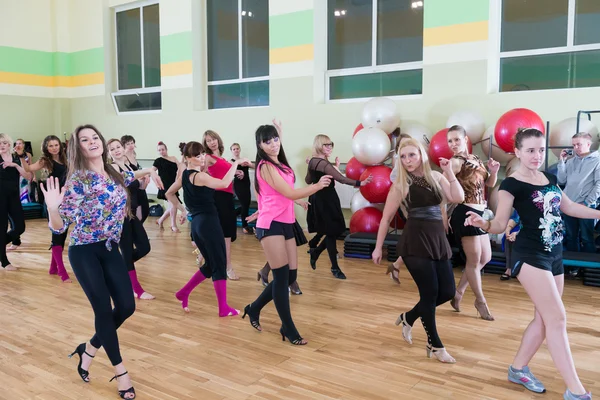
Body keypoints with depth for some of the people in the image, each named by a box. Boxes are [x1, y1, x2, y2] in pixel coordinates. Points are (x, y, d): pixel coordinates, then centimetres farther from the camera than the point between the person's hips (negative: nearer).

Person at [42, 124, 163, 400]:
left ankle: (89, 349, 28)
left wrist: (148, 171, 18)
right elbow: (59, 227, -20)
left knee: (127, 306, 2)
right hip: (84, 252, -6)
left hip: (110, 249, 6)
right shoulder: (78, 180, -16)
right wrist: (53, 208, -39)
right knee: (104, 309, -6)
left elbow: (128, 178, 31)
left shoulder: (113, 174, 3)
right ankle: (120, 372, 11)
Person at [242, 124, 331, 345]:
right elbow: (290, 194, -16)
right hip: (271, 225, -9)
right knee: (282, 277, -3)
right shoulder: (266, 166, -12)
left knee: (291, 275, 11)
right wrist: (318, 185, -12)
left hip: (286, 224, 9)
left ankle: (254, 309, 30)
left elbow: (286, 195, 12)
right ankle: (289, 331, 9)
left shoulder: (281, 165, 15)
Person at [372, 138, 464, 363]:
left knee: (447, 292, 6)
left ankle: (408, 318, 30)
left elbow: (458, 198, -8)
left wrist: (449, 173, -11)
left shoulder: (436, 177, 6)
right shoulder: (401, 184, -5)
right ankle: (435, 346, 16)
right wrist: (378, 247, 0)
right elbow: (386, 218, -1)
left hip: (438, 240, 6)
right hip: (415, 243, -5)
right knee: (430, 292, -3)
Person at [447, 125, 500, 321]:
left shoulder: (475, 159, 12)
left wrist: (494, 171, 0)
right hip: (465, 213, -9)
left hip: (479, 213, 9)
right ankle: (480, 301, 20)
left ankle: (458, 292, 28)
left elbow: (489, 184, 19)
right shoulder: (455, 162, -12)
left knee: (485, 258, 17)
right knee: (474, 260, 2)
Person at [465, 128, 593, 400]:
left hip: (554, 254, 8)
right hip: (530, 255, -8)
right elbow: (500, 224, -14)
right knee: (556, 317, -10)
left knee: (544, 318, 12)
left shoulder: (550, 179, 8)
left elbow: (568, 207, 21)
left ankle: (518, 368, 27)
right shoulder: (511, 184, -12)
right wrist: (483, 224, -34)